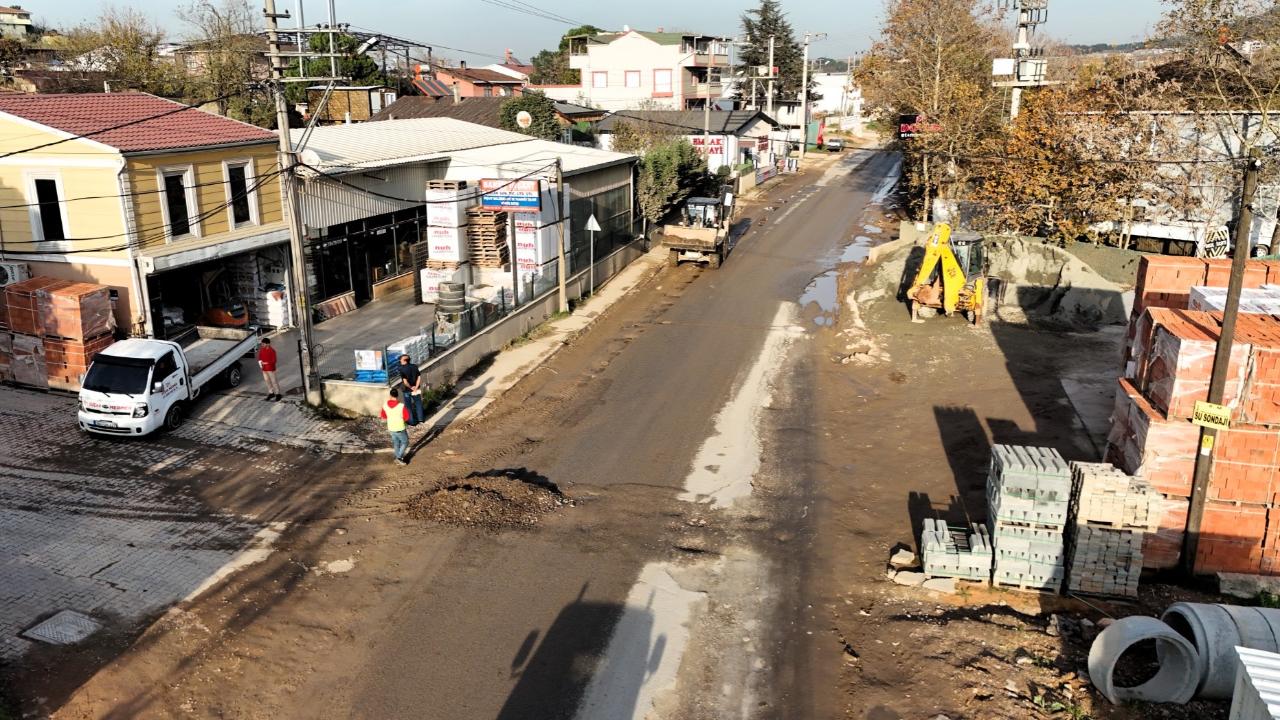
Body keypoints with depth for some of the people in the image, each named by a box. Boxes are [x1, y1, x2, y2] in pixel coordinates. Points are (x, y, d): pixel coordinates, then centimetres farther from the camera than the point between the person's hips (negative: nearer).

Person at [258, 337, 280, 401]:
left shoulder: (272, 350, -16)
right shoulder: (261, 349, 3)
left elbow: (274, 360, -15)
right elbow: (260, 357, 13)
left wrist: (266, 363, -21)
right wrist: (260, 361, -7)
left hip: (270, 368, -7)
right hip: (264, 369, 7)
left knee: (273, 381, -1)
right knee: (267, 381, 14)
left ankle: (278, 394, 7)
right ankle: (271, 393, 26)